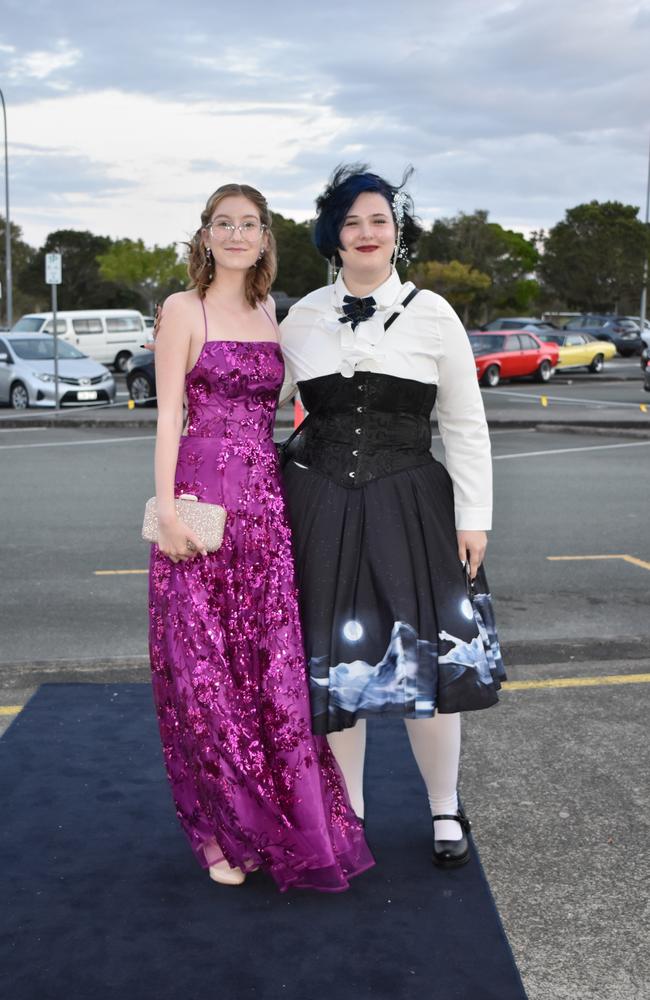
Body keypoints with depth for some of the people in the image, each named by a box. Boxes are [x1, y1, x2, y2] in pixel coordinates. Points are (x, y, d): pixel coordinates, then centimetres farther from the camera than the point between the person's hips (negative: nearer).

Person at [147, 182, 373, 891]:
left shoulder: (272, 314, 16)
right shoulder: (184, 310, 0)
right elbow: (169, 414, -5)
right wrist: (166, 508, -14)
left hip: (267, 500, 5)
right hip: (205, 494, -4)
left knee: (273, 666, 5)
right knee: (205, 669, 1)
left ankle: (285, 826, 18)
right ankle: (223, 830, 15)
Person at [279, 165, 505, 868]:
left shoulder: (432, 314, 1)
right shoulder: (302, 317, 6)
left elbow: (466, 426, 1)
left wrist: (473, 519, -3)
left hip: (410, 506, -2)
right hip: (320, 507, 2)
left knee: (428, 659, 1)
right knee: (334, 662, 7)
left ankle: (445, 811, 24)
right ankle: (348, 817, 26)